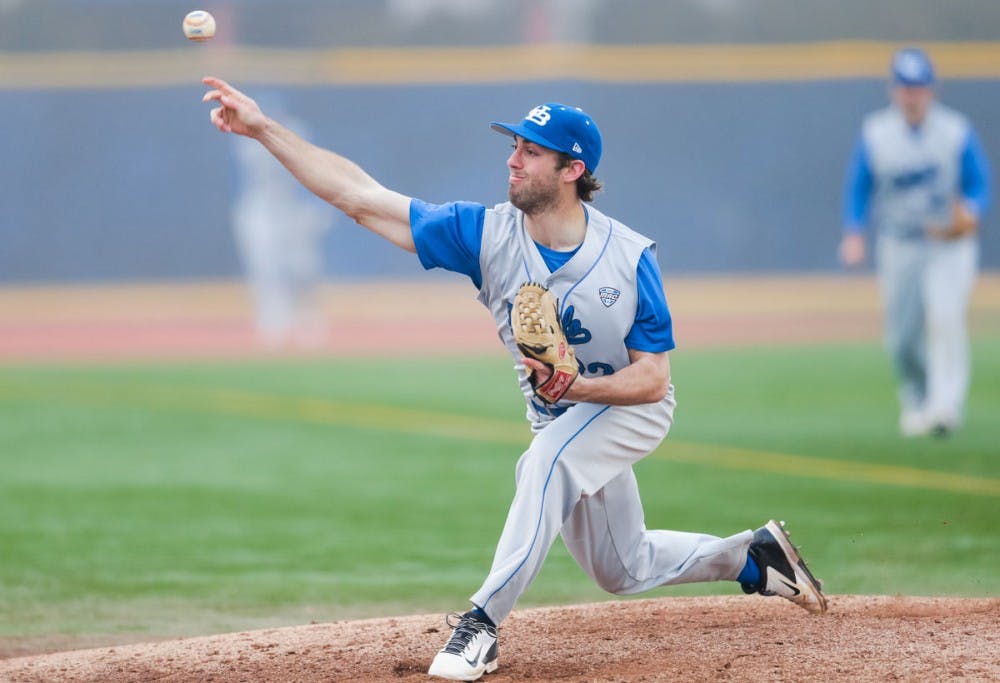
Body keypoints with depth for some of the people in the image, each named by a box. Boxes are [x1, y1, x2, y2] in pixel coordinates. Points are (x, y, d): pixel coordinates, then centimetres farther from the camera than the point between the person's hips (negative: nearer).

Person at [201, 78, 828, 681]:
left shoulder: (630, 257, -26)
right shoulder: (487, 234, -19)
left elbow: (652, 378, -23)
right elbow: (360, 197, -22)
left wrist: (572, 386, -42)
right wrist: (263, 128, -30)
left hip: (633, 409, -5)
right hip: (562, 422, 5)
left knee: (548, 460, -36)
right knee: (623, 571, 17)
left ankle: (484, 623, -35)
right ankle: (752, 555, 40)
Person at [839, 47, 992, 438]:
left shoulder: (957, 131, -4)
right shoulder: (874, 134, 0)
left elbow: (980, 185, 0)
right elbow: (858, 188, 6)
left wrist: (969, 214, -22)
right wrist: (853, 235, -8)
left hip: (950, 246, -2)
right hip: (899, 248, 2)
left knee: (945, 315, -24)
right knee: (901, 337, 4)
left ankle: (947, 405, -25)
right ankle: (916, 403, 28)